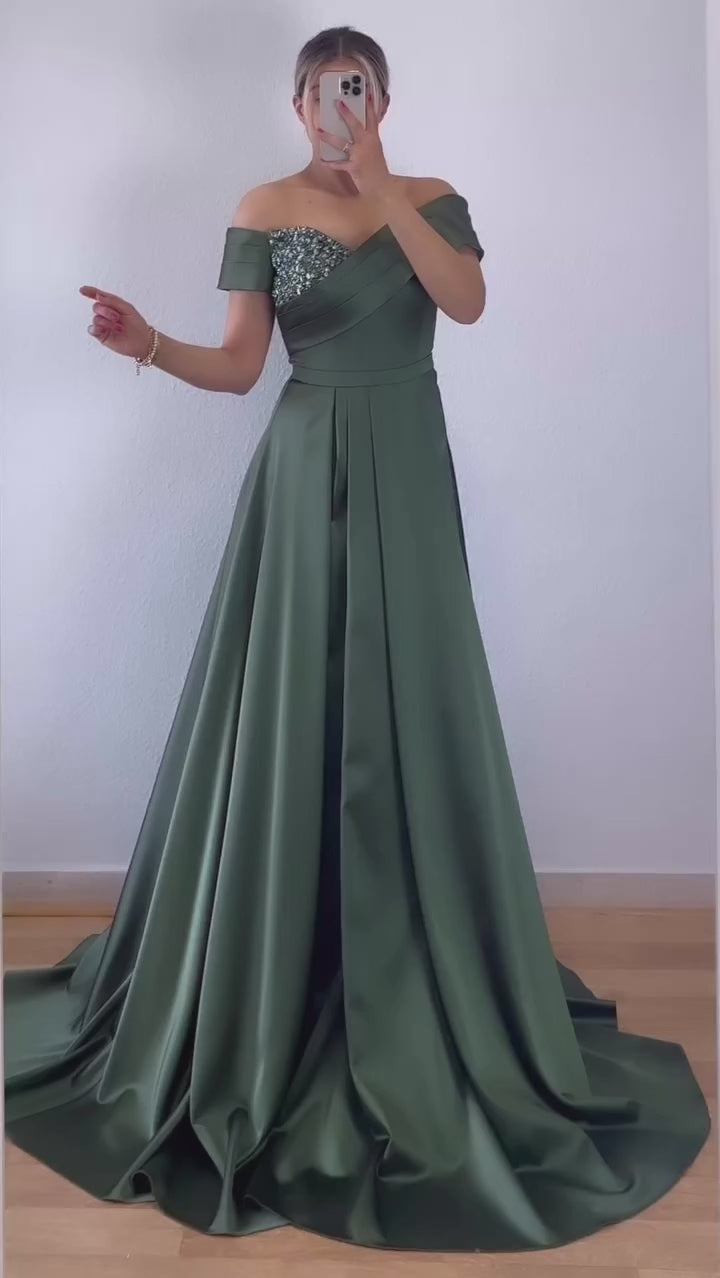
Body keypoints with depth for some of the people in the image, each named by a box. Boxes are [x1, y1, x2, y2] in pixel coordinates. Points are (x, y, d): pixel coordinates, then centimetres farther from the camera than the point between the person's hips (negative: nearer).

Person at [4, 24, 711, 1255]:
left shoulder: (432, 198, 10)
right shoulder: (264, 210, 7)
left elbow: (467, 300, -11)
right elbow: (239, 364, 1)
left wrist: (378, 191, -14)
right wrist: (150, 345, -16)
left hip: (404, 473, 1)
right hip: (304, 472, 0)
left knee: (406, 711, 1)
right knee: (285, 709, -1)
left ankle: (414, 970, 18)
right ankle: (272, 977, 16)